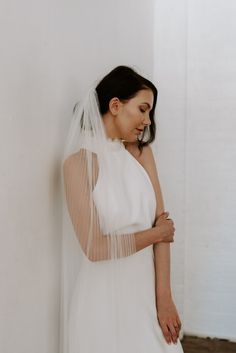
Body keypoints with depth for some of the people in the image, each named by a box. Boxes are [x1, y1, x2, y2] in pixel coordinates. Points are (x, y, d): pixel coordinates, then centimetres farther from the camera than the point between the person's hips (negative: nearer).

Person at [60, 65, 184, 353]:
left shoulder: (141, 151, 2)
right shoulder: (79, 161, -14)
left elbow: (161, 221, -3)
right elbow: (94, 248, -19)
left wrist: (164, 297, -8)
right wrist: (156, 233, -7)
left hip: (146, 289, 5)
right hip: (104, 297, -5)